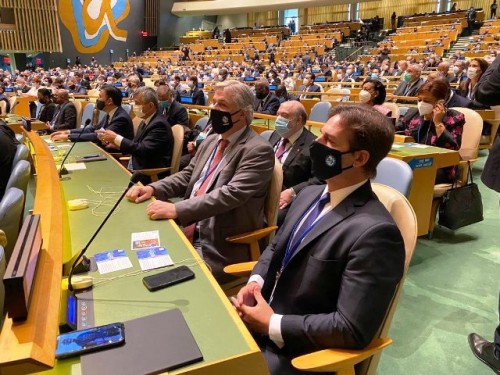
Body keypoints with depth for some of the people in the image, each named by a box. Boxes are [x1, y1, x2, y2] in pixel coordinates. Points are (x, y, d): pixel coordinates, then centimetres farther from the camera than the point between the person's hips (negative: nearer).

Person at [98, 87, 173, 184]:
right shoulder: (146, 121, 11)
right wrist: (118, 144, -1)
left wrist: (116, 138, -18)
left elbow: (144, 150, -25)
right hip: (137, 168, 8)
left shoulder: (159, 124, -17)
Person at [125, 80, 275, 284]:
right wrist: (152, 188, 0)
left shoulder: (258, 150, -15)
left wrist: (177, 209, -30)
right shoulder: (211, 141, 12)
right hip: (187, 233, 7)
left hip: (220, 249, -7)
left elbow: (231, 194, -26)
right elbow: (187, 176, 17)